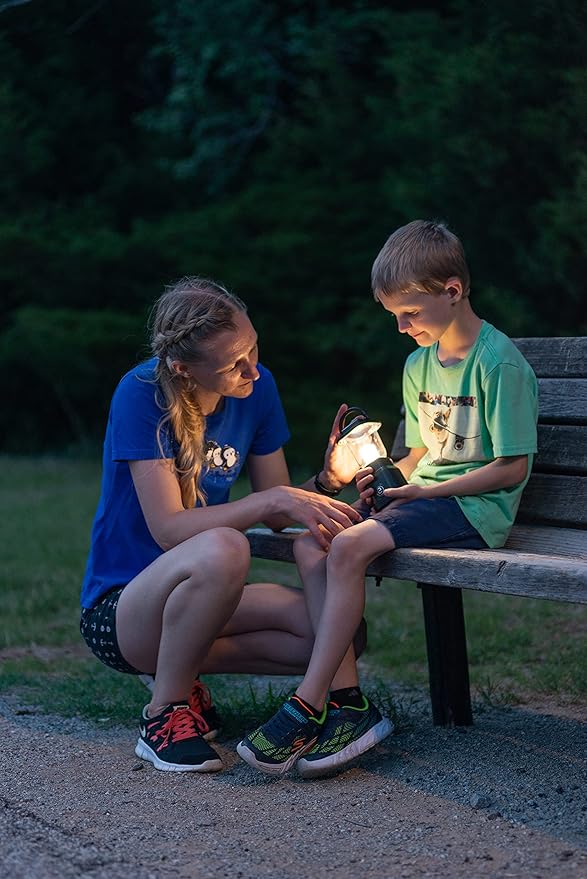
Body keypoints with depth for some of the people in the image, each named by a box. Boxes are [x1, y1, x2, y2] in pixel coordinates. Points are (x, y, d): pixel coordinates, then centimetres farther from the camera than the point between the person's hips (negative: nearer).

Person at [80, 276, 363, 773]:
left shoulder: (257, 387, -3)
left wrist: (324, 481, -19)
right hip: (119, 607, -7)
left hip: (195, 595, 7)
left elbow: (278, 515, 1)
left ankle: (182, 671, 5)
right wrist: (271, 500, -33)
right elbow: (169, 528, -26)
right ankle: (165, 715, -17)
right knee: (223, 548, -38)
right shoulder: (142, 395, -21)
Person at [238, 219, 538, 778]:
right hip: (424, 495, 9)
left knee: (349, 548, -28)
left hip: (474, 504, -9)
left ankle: (308, 706, -24)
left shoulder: (499, 364, -10)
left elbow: (512, 467, -12)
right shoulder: (418, 365, 16)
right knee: (310, 542, -14)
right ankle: (346, 701, -21)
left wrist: (425, 489, -15)